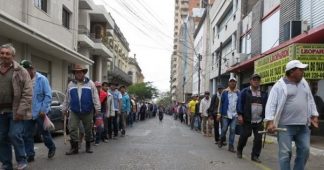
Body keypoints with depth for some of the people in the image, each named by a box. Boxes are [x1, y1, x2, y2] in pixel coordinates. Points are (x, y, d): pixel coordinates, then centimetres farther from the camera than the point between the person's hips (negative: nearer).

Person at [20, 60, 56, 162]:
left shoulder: (42, 79, -8)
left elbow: (48, 95, -9)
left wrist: (43, 110, -14)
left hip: (40, 112, -4)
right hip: (28, 112, 4)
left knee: (45, 132, 9)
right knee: (27, 135, 4)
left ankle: (52, 148, 32)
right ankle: (30, 155, 15)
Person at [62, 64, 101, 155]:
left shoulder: (90, 83, 1)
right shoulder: (71, 84, 9)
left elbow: (95, 96, -3)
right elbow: (67, 98, 14)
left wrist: (97, 108, -9)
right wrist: (64, 108, 13)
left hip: (87, 112, -1)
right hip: (74, 112, 2)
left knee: (88, 129, 9)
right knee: (73, 129, -5)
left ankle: (88, 146, 23)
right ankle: (74, 147, 2)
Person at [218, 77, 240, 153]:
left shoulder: (238, 92, 7)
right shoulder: (225, 92, 0)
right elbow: (221, 103, 1)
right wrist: (219, 113, -3)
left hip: (234, 115, 2)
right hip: (226, 114, -2)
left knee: (232, 130, 0)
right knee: (224, 129, 2)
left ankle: (231, 146, 7)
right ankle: (221, 141, 28)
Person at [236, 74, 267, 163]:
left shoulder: (263, 94, 11)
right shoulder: (245, 92, 0)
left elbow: (265, 106, 13)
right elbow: (240, 104, -4)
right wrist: (240, 115, -13)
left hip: (259, 121, 3)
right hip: (247, 120, -3)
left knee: (258, 139, 1)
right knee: (244, 136, 6)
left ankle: (255, 156, 13)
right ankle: (239, 150, 29)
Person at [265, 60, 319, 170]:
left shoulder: (304, 83, 12)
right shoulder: (280, 85, -9)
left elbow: (310, 100, 22)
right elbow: (271, 104, -13)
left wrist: (314, 115, 17)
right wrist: (270, 122, -22)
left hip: (303, 125, 6)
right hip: (286, 125, -6)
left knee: (304, 150, 8)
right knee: (285, 152, -2)